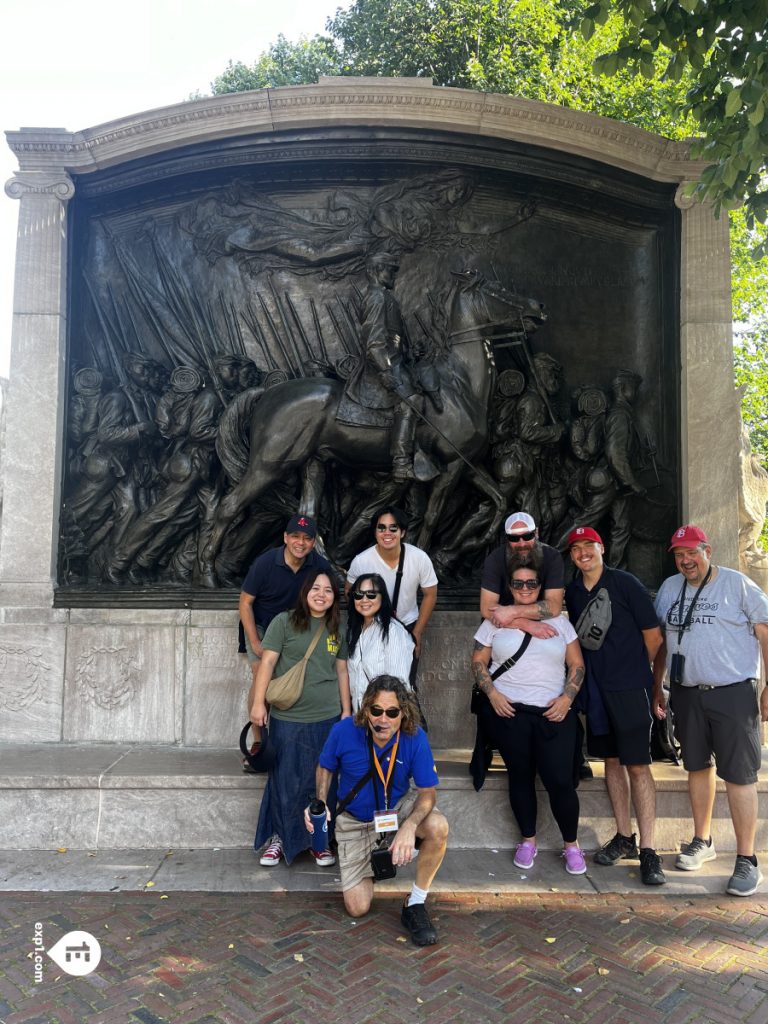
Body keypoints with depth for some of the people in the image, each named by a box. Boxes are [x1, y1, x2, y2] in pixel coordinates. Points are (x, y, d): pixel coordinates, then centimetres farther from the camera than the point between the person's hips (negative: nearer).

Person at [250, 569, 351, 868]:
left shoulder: (337, 629, 7)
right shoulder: (284, 622, -5)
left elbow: (341, 670, 12)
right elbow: (267, 662, -7)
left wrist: (346, 711, 11)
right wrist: (258, 703, -11)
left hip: (327, 719, 3)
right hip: (287, 717, -3)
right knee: (285, 781, 7)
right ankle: (278, 837, 25)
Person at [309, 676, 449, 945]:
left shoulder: (415, 737, -26)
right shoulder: (344, 731, -25)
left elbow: (427, 791, -19)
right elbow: (325, 768, -3)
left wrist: (409, 826, -38)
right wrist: (320, 804, -22)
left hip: (399, 807, 0)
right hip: (355, 819, 1)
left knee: (438, 827, -34)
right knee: (357, 908, -2)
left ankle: (415, 905, -11)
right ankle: (375, 855, 31)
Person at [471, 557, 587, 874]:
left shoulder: (558, 621, 9)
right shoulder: (495, 621, 6)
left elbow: (577, 665, 10)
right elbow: (478, 663, 7)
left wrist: (567, 697, -5)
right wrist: (492, 693, -7)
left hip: (554, 714, 0)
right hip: (508, 711, 0)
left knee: (560, 780, -5)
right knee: (520, 776, 9)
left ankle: (571, 844, 16)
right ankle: (528, 840, 27)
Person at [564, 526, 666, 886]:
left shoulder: (625, 583, -8)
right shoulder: (572, 592, 7)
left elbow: (653, 634, -3)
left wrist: (633, 669, 7)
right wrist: (596, 669, 12)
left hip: (629, 687, -5)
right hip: (595, 688, 5)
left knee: (637, 765, -5)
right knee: (612, 761, 12)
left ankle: (648, 851, 1)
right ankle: (624, 837, 24)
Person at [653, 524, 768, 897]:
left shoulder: (738, 584, -5)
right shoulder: (668, 588, 9)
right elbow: (661, 640, 15)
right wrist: (656, 687, 14)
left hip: (734, 692, -4)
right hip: (686, 694, 5)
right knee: (697, 767, 15)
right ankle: (702, 841, 30)